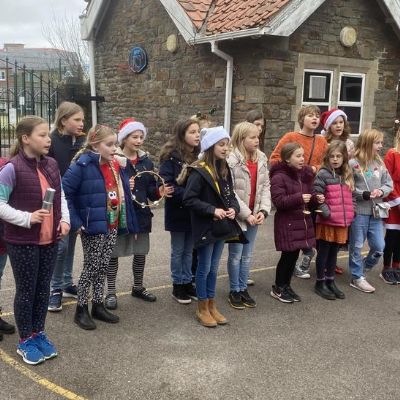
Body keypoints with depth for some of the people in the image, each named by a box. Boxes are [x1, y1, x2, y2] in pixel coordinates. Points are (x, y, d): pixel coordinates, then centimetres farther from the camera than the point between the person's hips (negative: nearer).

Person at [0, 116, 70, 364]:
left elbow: (61, 196, 13)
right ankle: (25, 341, 24)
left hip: (50, 240, 5)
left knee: (43, 288, 15)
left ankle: (39, 334, 32)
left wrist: (65, 219, -1)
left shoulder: (52, 165, 3)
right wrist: (27, 218, -21)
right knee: (26, 291, 7)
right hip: (22, 242, -5)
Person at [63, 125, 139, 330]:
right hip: (93, 226, -6)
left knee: (103, 266, 15)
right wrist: (75, 222, -17)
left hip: (113, 225, 6)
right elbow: (64, 193, -18)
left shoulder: (116, 166, 6)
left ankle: (98, 306, 28)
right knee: (92, 266, 2)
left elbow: (123, 194, 16)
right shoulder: (82, 165, -16)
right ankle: (81, 310, 17)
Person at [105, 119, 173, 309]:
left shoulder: (146, 161, 7)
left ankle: (138, 287, 33)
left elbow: (150, 190, 9)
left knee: (141, 252, 15)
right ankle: (111, 292, 17)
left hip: (141, 214, 6)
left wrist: (159, 192, -11)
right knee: (114, 253, 5)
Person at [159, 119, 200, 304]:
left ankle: (187, 283, 28)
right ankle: (178, 286, 21)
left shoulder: (200, 155, 5)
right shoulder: (171, 156, -12)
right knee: (178, 251, 9)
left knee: (189, 250, 16)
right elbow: (167, 184, -18)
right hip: (178, 211, -5)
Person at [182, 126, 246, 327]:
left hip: (222, 226, 7)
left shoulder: (224, 169, 7)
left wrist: (233, 208, -5)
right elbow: (189, 199, -19)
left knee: (214, 268, 16)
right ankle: (202, 309, 19)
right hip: (205, 227, -7)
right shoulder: (199, 171, -16)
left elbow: (230, 195, 15)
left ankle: (212, 306, 28)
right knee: (204, 268, 5)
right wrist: (213, 210, -21)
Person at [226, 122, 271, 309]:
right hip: (237, 215, -5)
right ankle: (234, 291, 20)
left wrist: (263, 210, -7)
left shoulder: (262, 159, 3)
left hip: (254, 215, 6)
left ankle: (243, 288, 27)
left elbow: (266, 186, 5)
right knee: (236, 255, 6)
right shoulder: (231, 160, -16)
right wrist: (246, 213, -17)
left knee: (247, 255, 15)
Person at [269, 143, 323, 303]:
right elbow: (278, 201, -20)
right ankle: (278, 288, 13)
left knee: (294, 255, 11)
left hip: (302, 221, 7)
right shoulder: (279, 177, -12)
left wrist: (316, 199, 2)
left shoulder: (305, 174, 13)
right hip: (286, 222, -7)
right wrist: (298, 198, -27)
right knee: (288, 255, -2)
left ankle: (286, 285, 26)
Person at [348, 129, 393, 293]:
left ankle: (362, 268, 31)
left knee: (379, 247, 9)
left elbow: (389, 184, 10)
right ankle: (357, 278, 19)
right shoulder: (353, 163, -11)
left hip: (375, 211, 6)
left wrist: (381, 191, -9)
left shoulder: (380, 163, 6)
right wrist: (363, 194, -18)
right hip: (358, 211, -5)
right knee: (356, 246, 6)